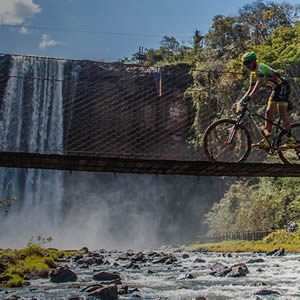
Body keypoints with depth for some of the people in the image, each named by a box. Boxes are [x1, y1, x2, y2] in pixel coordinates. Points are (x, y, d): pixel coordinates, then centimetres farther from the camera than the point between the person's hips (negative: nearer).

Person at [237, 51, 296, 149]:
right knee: (269, 112, 2)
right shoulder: (253, 74, 11)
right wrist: (242, 100, 5)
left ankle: (291, 140, -14)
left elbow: (260, 82, -34)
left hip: (283, 86, -10)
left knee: (282, 112, -17)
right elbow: (251, 89, 16)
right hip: (276, 89, 10)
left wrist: (250, 96, -44)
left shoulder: (260, 67, -19)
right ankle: (266, 142, 1)